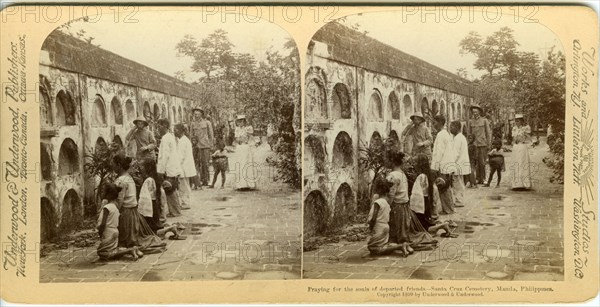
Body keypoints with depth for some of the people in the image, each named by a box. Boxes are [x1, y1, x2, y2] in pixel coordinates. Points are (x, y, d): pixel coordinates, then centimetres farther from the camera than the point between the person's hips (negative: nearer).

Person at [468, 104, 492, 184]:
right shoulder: (471, 121, 10)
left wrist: (489, 144, -1)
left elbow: (488, 132, 4)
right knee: (475, 162, -2)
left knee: (482, 162, -4)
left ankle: (482, 179, 3)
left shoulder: (484, 120, 4)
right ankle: (478, 178, 4)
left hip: (483, 144, -2)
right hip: (474, 144, 2)